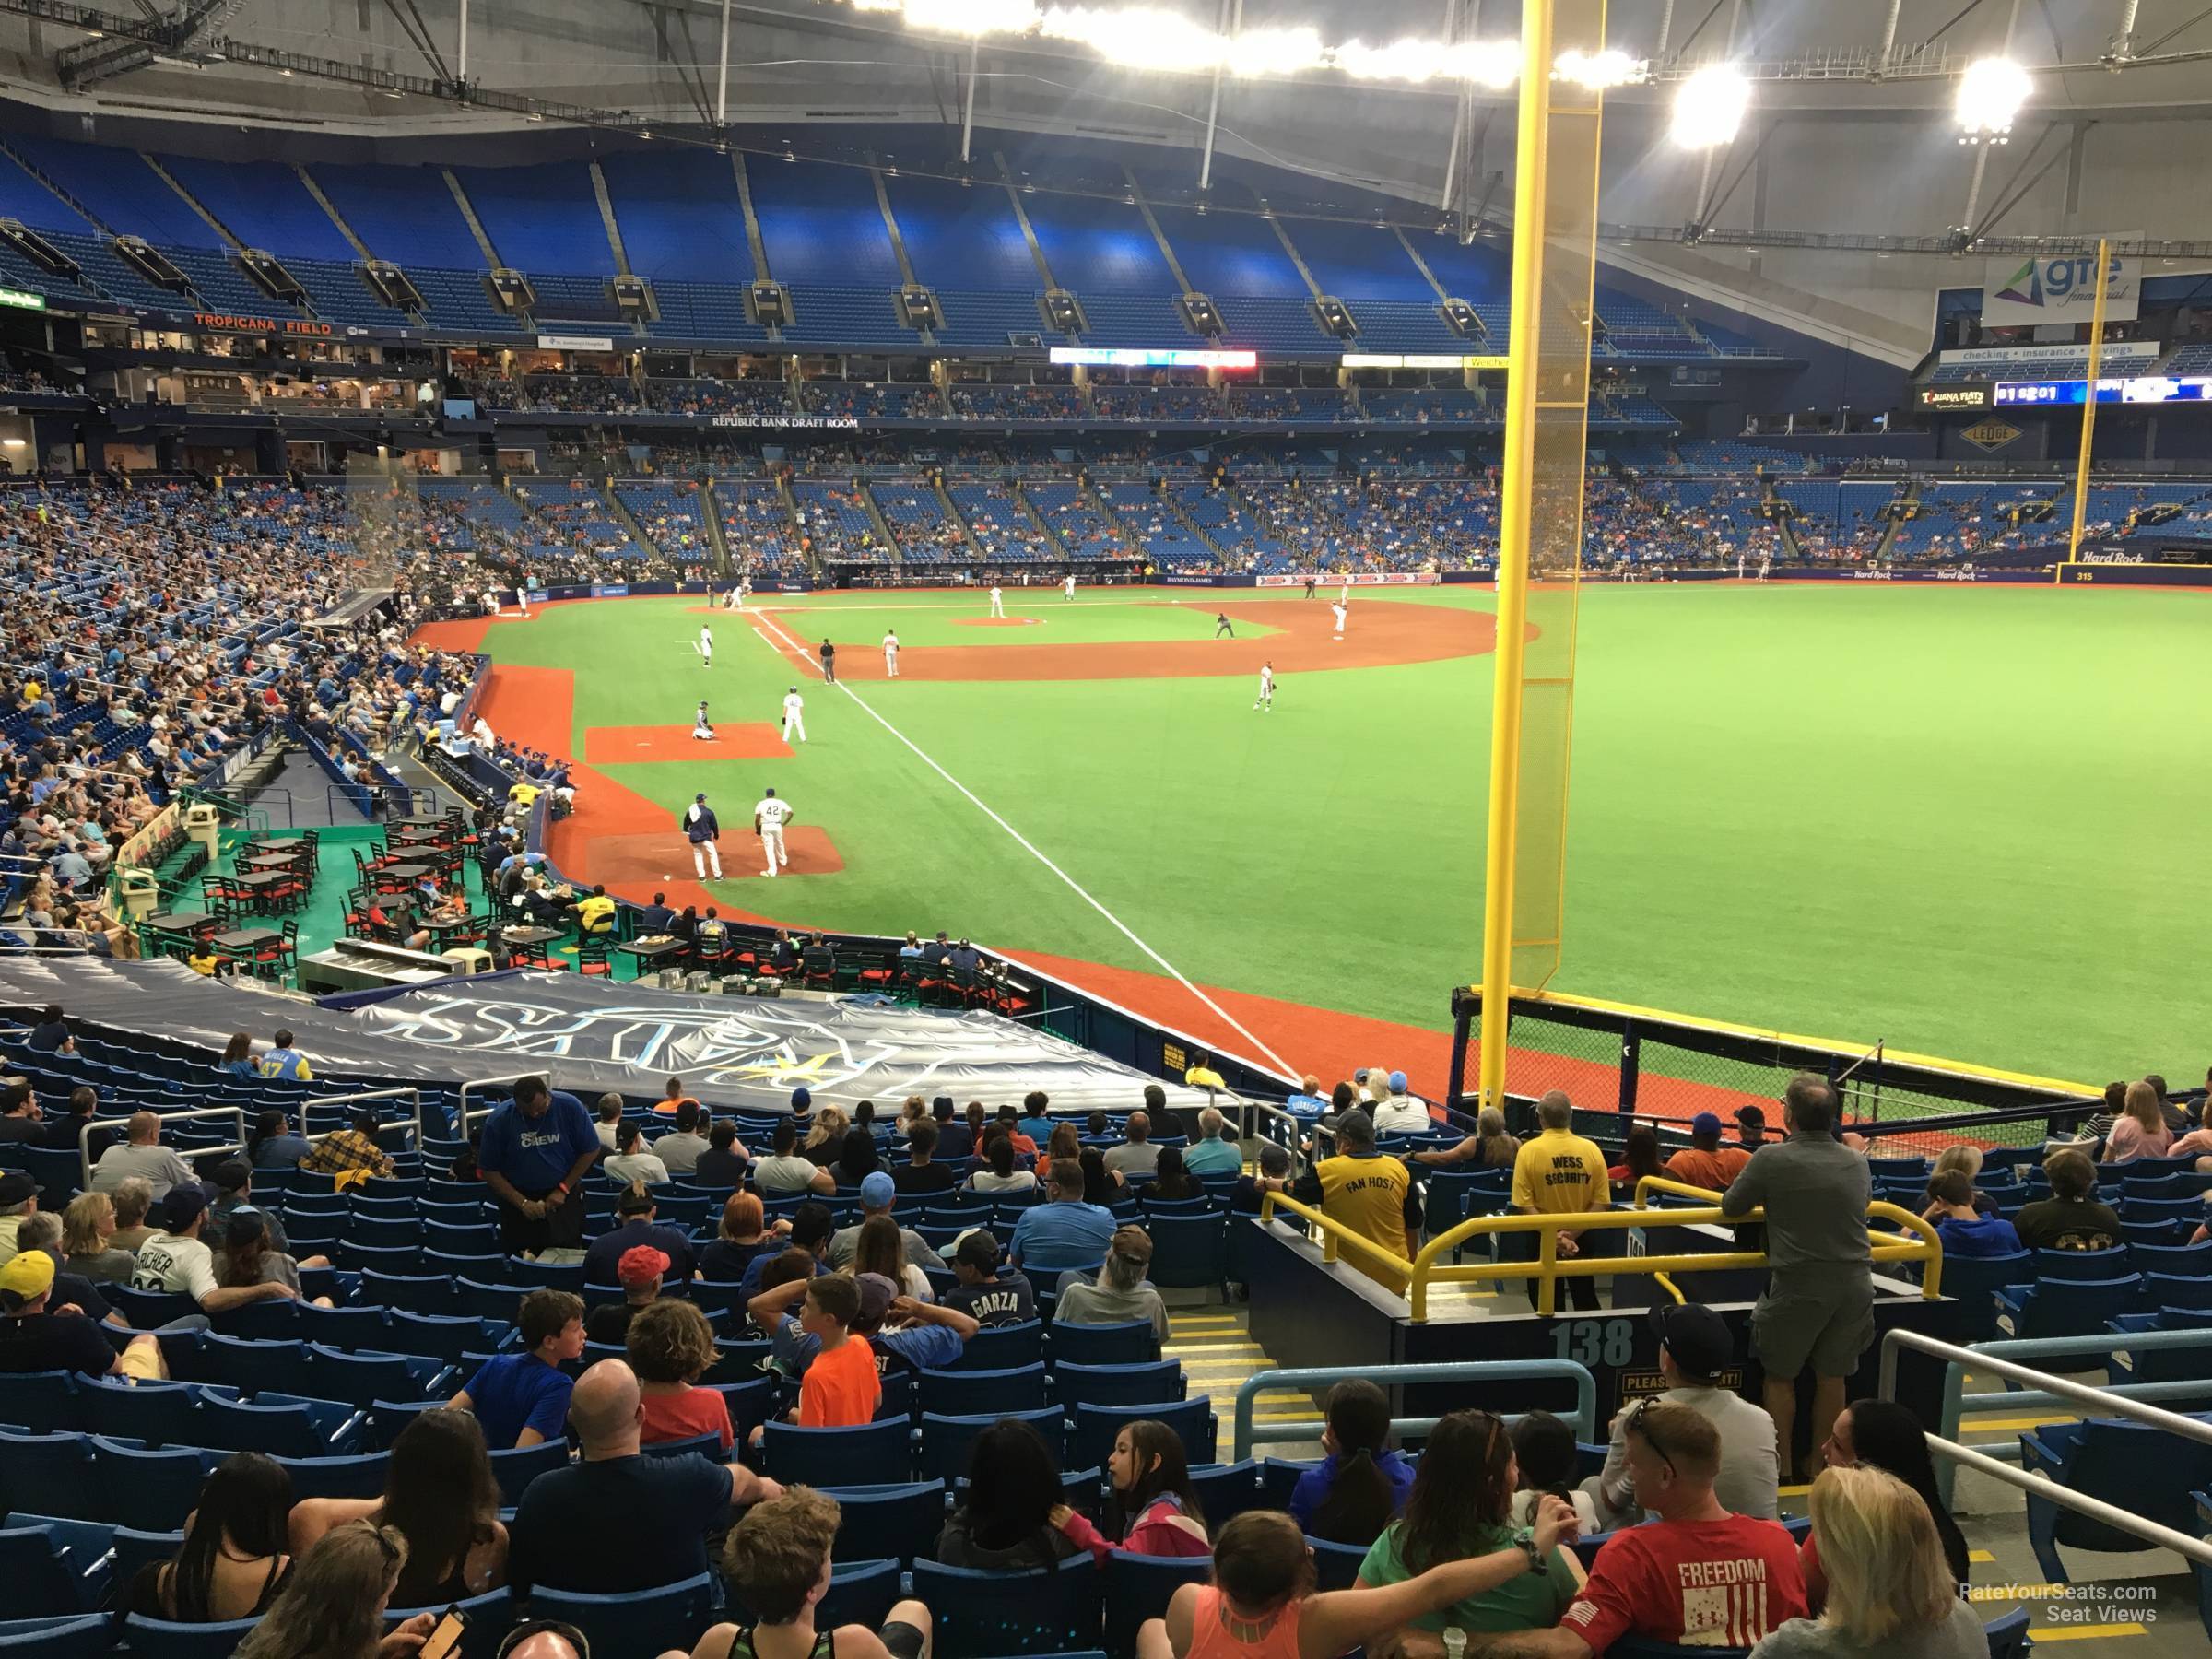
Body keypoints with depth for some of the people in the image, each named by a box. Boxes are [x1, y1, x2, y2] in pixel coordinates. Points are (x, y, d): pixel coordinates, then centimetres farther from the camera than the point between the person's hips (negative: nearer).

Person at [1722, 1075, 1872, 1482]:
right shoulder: (1857, 1163, 3)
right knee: (1832, 1377, 15)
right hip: (1855, 1284, 4)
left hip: (1799, 1285, -4)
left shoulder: (1772, 1159, -11)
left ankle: (1781, 1465, 19)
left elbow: (1731, 1207, 1)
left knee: (1780, 1376, 12)